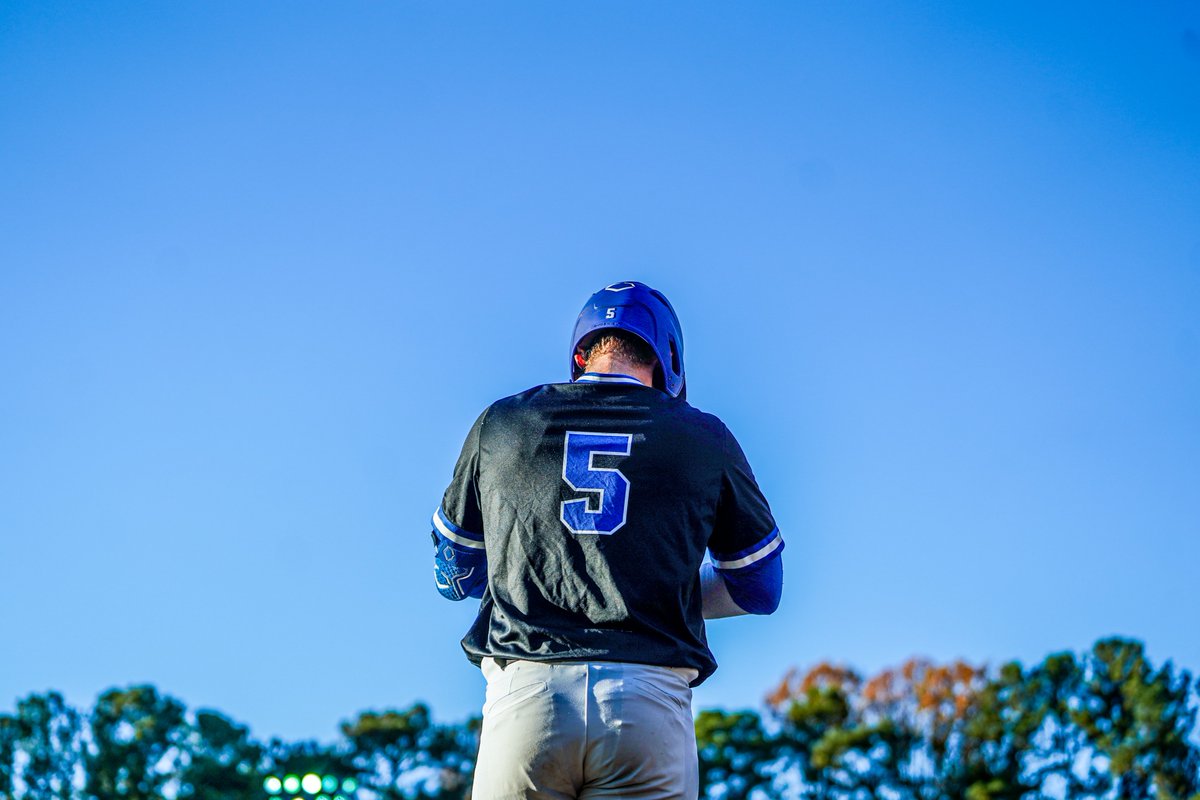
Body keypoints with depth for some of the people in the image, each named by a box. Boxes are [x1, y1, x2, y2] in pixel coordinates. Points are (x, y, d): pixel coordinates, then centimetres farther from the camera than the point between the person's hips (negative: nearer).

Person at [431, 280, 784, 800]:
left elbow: (453, 575, 24)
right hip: (648, 696, -1)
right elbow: (760, 588, 20)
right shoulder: (705, 439, 10)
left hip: (526, 695, 1)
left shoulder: (499, 424, 13)